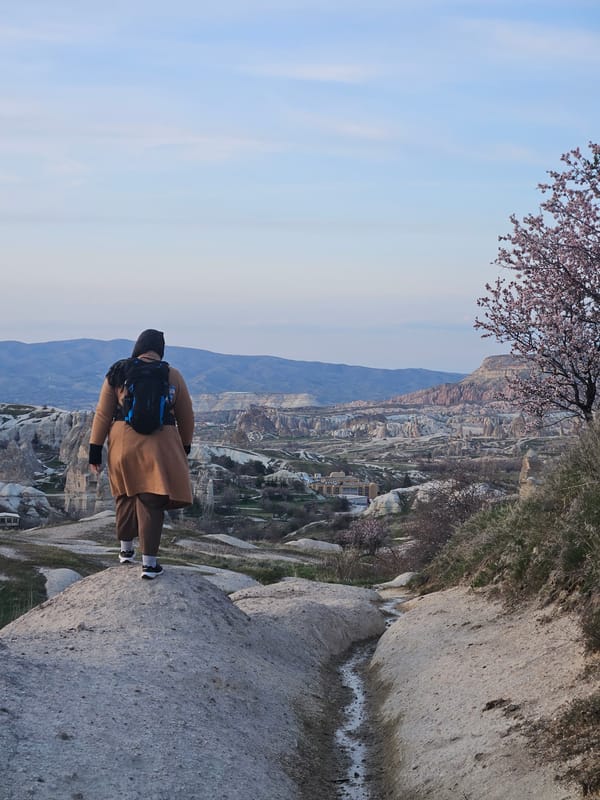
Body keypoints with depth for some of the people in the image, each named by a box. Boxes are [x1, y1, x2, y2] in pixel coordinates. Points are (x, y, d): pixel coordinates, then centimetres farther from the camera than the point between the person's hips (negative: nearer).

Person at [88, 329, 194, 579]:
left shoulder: (118, 373, 3)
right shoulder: (172, 376, 3)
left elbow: (103, 413, 2)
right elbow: (186, 416, 10)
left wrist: (95, 449, 6)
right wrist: (185, 446, 24)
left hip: (124, 443, 1)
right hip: (160, 445, -1)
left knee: (126, 495, 20)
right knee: (151, 501, 1)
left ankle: (126, 550, 32)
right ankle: (149, 562, -1)